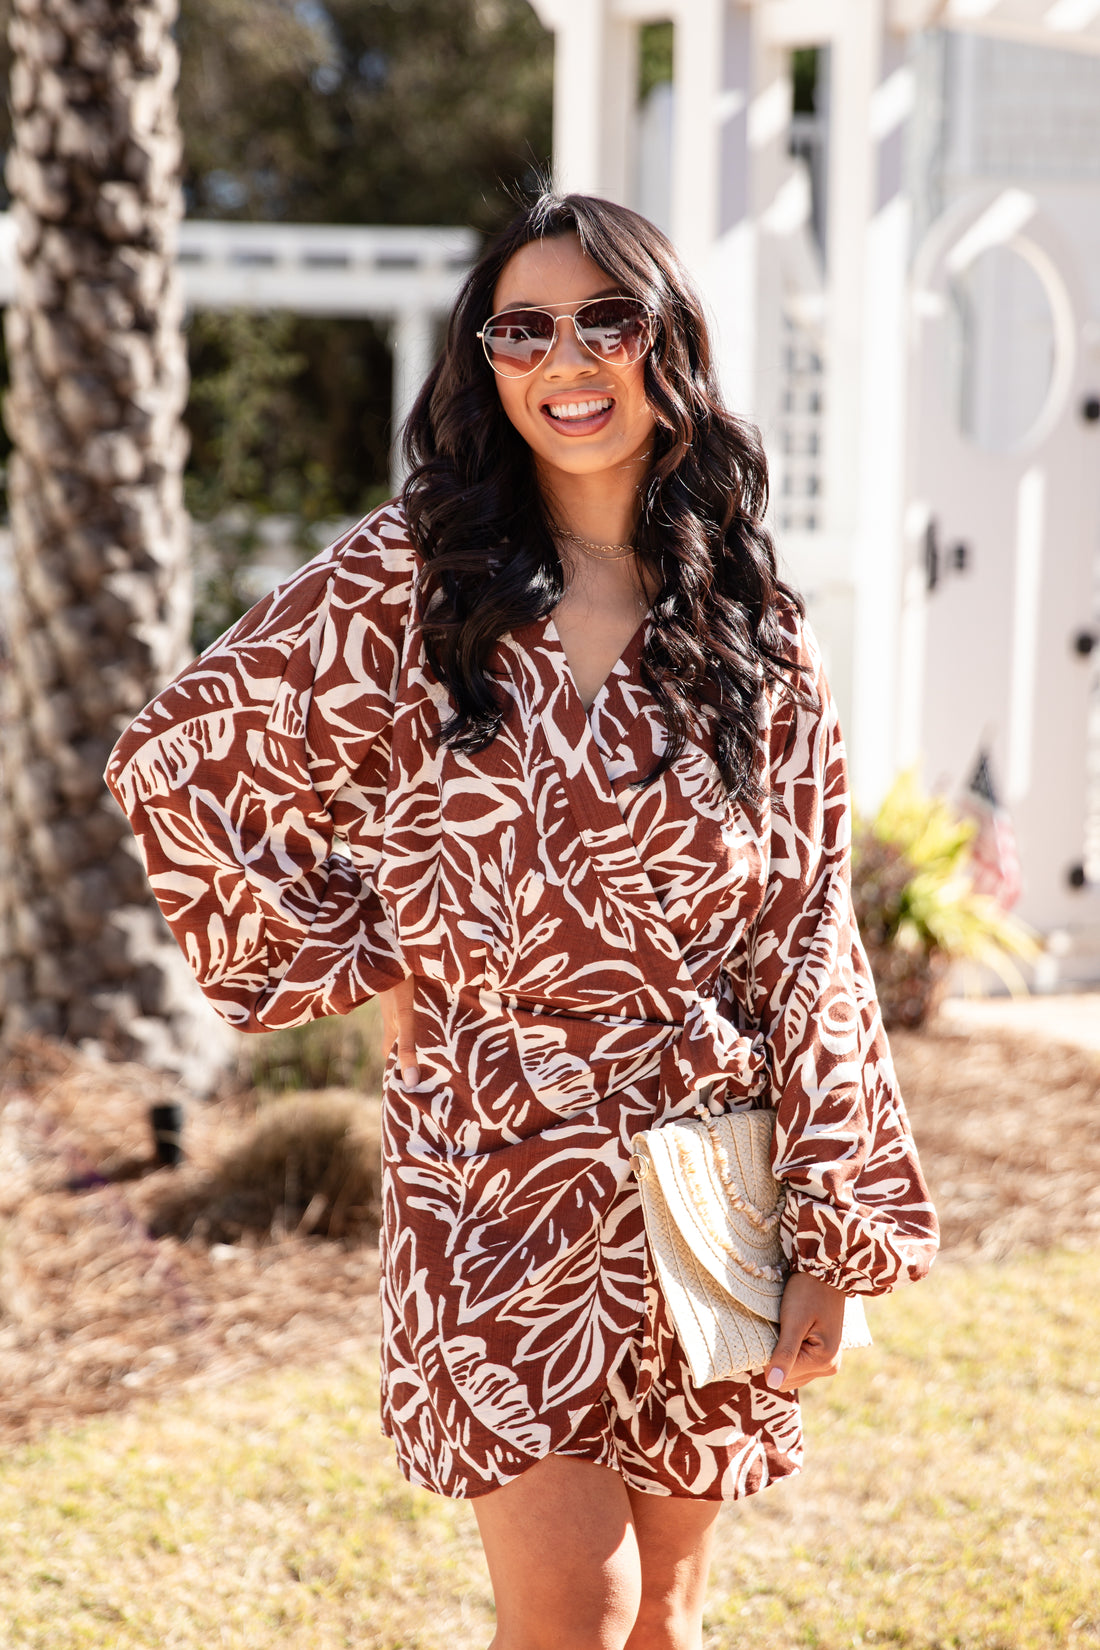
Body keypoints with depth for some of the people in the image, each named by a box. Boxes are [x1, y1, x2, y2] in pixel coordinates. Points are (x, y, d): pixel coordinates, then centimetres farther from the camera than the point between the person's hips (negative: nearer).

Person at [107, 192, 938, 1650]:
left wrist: (834, 1236, -1)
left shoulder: (754, 629, 4)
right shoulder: (407, 576, -2)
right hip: (500, 1166, -2)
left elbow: (810, 935, 3)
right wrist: (363, 961, -1)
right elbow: (174, 763, 1)